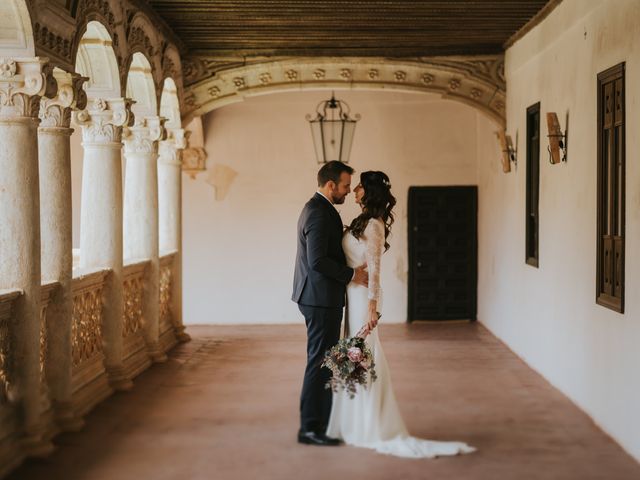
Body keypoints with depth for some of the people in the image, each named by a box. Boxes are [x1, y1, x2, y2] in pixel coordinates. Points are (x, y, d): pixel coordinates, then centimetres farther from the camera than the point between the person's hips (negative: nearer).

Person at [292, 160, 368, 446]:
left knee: (323, 362, 15)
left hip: (319, 297, 11)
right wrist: (351, 275, -15)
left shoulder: (318, 208, 15)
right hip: (321, 298, -11)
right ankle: (310, 428, 1)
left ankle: (319, 421, 23)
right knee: (320, 362, -5)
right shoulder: (319, 213, -18)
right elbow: (318, 260, -25)